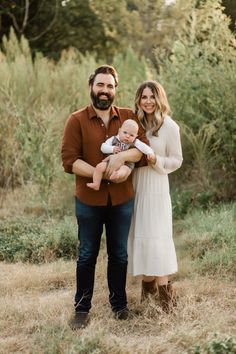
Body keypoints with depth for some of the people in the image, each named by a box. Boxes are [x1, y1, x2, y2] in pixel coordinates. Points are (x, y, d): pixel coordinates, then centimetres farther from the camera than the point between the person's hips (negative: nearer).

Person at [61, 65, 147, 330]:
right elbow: (69, 161, -14)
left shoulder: (128, 117, 2)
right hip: (89, 200, -2)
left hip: (122, 199, 2)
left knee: (119, 254, 14)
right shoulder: (77, 120, -6)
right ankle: (82, 308, 19)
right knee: (87, 255, 9)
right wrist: (103, 175, -22)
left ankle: (119, 303, 29)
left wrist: (122, 156, -25)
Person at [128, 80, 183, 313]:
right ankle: (148, 284, 17)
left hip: (155, 185, -4)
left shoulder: (169, 126, -5)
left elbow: (176, 161, -1)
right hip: (134, 184, 4)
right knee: (139, 234, 6)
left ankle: (164, 290, -4)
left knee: (156, 236, -8)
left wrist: (155, 160, -17)